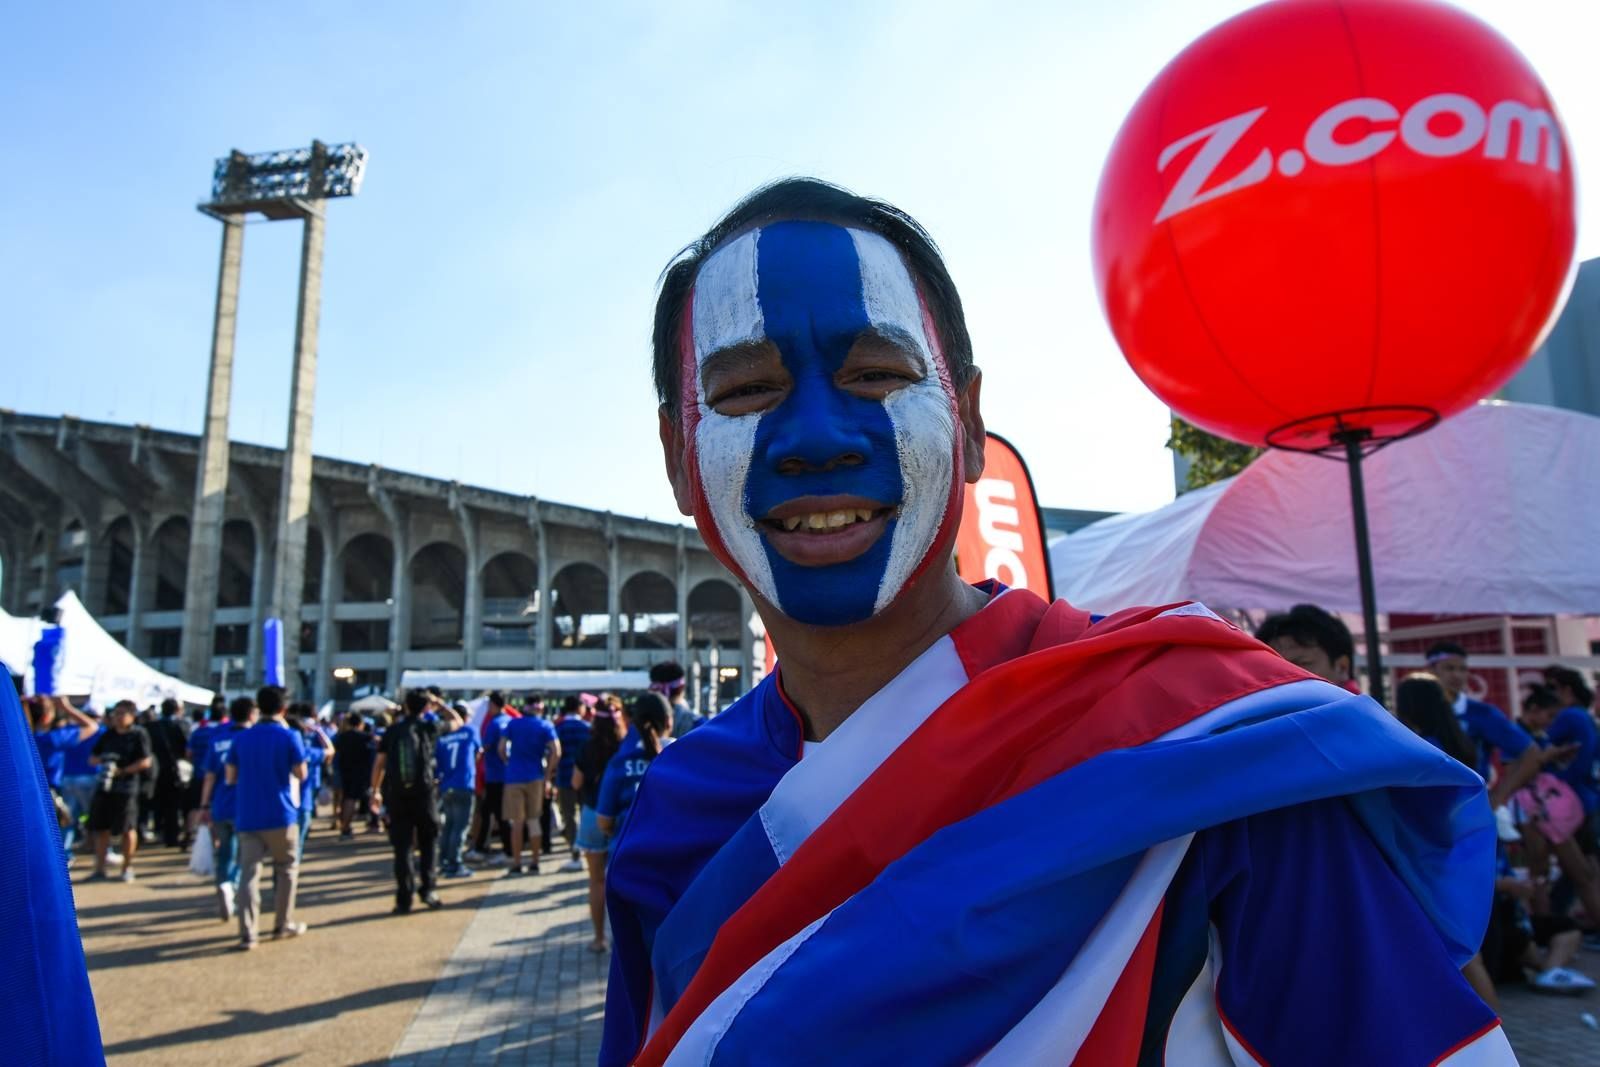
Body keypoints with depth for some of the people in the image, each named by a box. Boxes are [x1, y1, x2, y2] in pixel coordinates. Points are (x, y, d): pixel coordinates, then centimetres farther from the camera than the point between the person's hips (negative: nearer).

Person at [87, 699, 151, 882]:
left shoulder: (139, 734, -4)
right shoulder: (108, 735, 13)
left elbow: (145, 761, -10)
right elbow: (92, 759, 16)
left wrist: (121, 771, -16)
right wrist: (101, 760, -6)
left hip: (127, 787, -5)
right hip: (105, 785, 5)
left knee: (128, 828, 1)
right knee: (101, 828, 7)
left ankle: (127, 868, 12)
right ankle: (100, 868, 17)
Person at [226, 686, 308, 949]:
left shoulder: (241, 738, 3)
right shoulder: (289, 736, -8)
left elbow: (230, 776, 7)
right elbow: (301, 774, -5)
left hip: (247, 815, 3)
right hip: (280, 814, -3)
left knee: (249, 872, 3)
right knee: (287, 868, 14)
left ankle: (247, 933, -4)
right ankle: (283, 924, 20)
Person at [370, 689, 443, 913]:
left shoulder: (392, 731, 3)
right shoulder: (429, 728, -1)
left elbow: (379, 763, 5)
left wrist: (375, 791, 16)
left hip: (397, 795, 1)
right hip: (424, 793, -1)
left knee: (402, 847, 5)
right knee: (427, 844, 14)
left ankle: (404, 900, 6)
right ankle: (426, 890, 10)